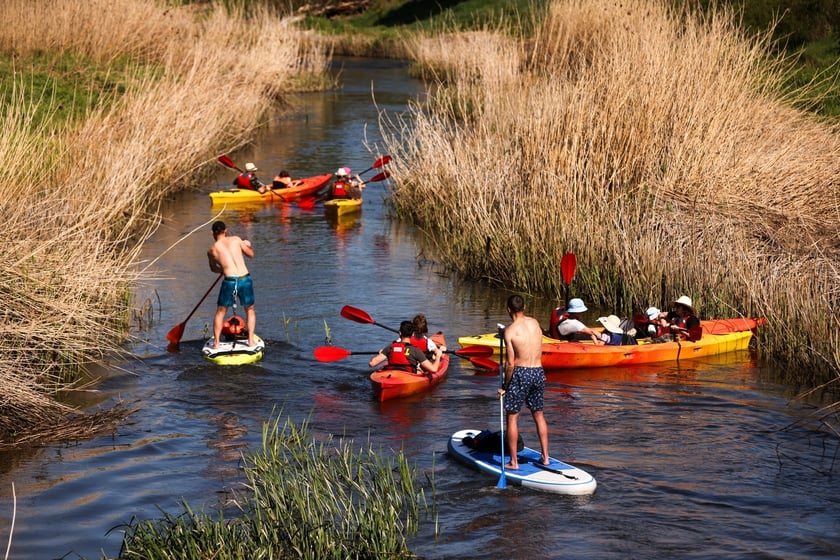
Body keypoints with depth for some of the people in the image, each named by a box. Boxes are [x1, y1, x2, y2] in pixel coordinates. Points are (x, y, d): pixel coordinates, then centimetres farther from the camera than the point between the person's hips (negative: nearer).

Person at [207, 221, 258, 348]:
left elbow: (213, 268, 26)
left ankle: (216, 342, 15)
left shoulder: (211, 250, 8)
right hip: (245, 279, 1)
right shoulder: (236, 239, 6)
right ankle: (251, 340, 13)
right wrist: (247, 245, 37)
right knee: (250, 310, 20)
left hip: (229, 281, -1)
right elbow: (251, 254, 16)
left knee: (220, 312, 17)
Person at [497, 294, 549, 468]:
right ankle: (545, 456, 22)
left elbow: (510, 364, -13)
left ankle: (513, 462, 5)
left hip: (520, 373, -5)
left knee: (512, 417, 4)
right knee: (539, 415, 19)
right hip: (539, 371, 5)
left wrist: (505, 387, -3)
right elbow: (539, 350, 6)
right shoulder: (535, 323, 2)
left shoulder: (510, 331, -13)